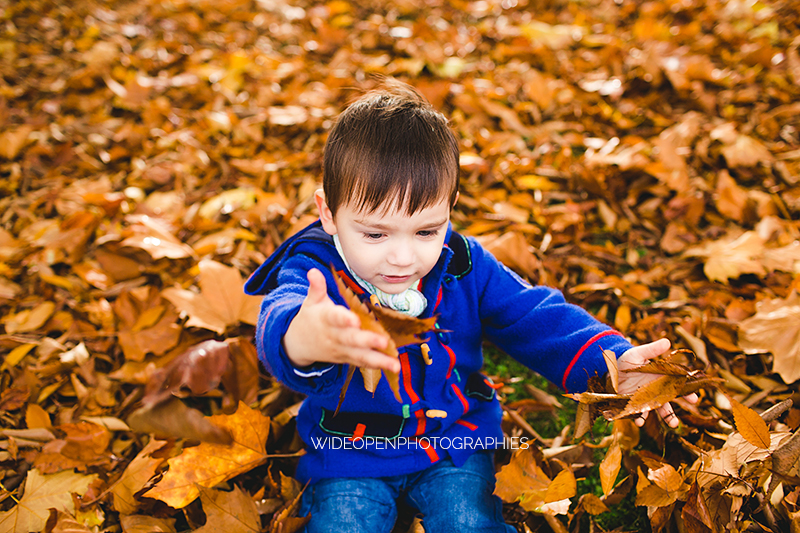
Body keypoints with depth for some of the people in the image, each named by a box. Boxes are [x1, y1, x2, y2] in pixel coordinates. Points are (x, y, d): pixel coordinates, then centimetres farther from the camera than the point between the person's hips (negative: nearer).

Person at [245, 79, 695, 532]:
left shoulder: (465, 266, -9)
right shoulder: (316, 272, -22)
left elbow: (538, 320, -5)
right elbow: (281, 318, -45)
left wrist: (614, 362, -22)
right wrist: (302, 340, -72)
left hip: (454, 442, 2)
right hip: (349, 453, -1)